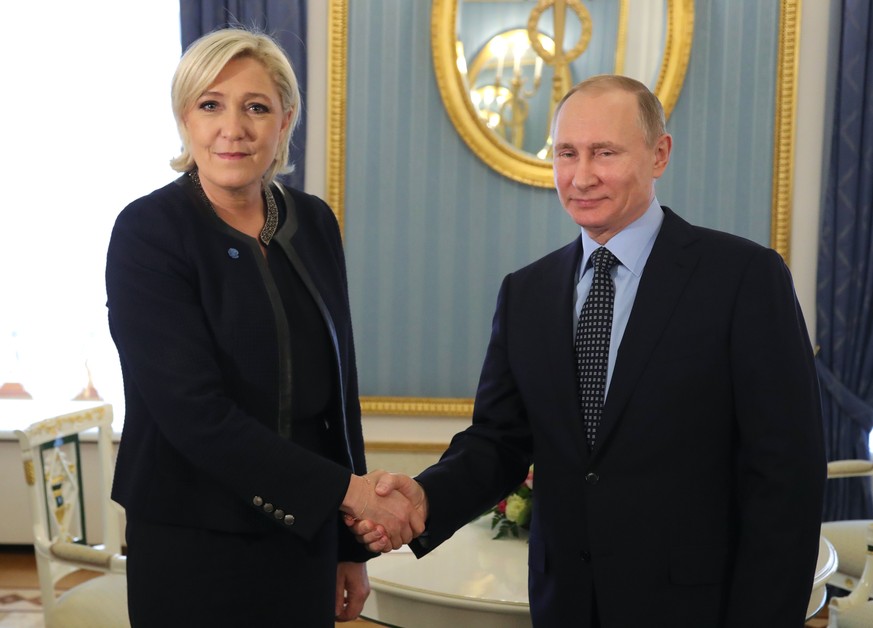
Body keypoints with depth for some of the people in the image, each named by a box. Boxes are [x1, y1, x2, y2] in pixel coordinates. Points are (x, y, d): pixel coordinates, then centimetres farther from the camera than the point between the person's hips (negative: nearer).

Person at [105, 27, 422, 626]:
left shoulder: (314, 223, 4)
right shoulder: (148, 231, -12)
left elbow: (338, 386, 8)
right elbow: (193, 410, -19)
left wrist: (352, 545, 10)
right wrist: (346, 489, -19)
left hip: (305, 538, 5)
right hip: (194, 548, -4)